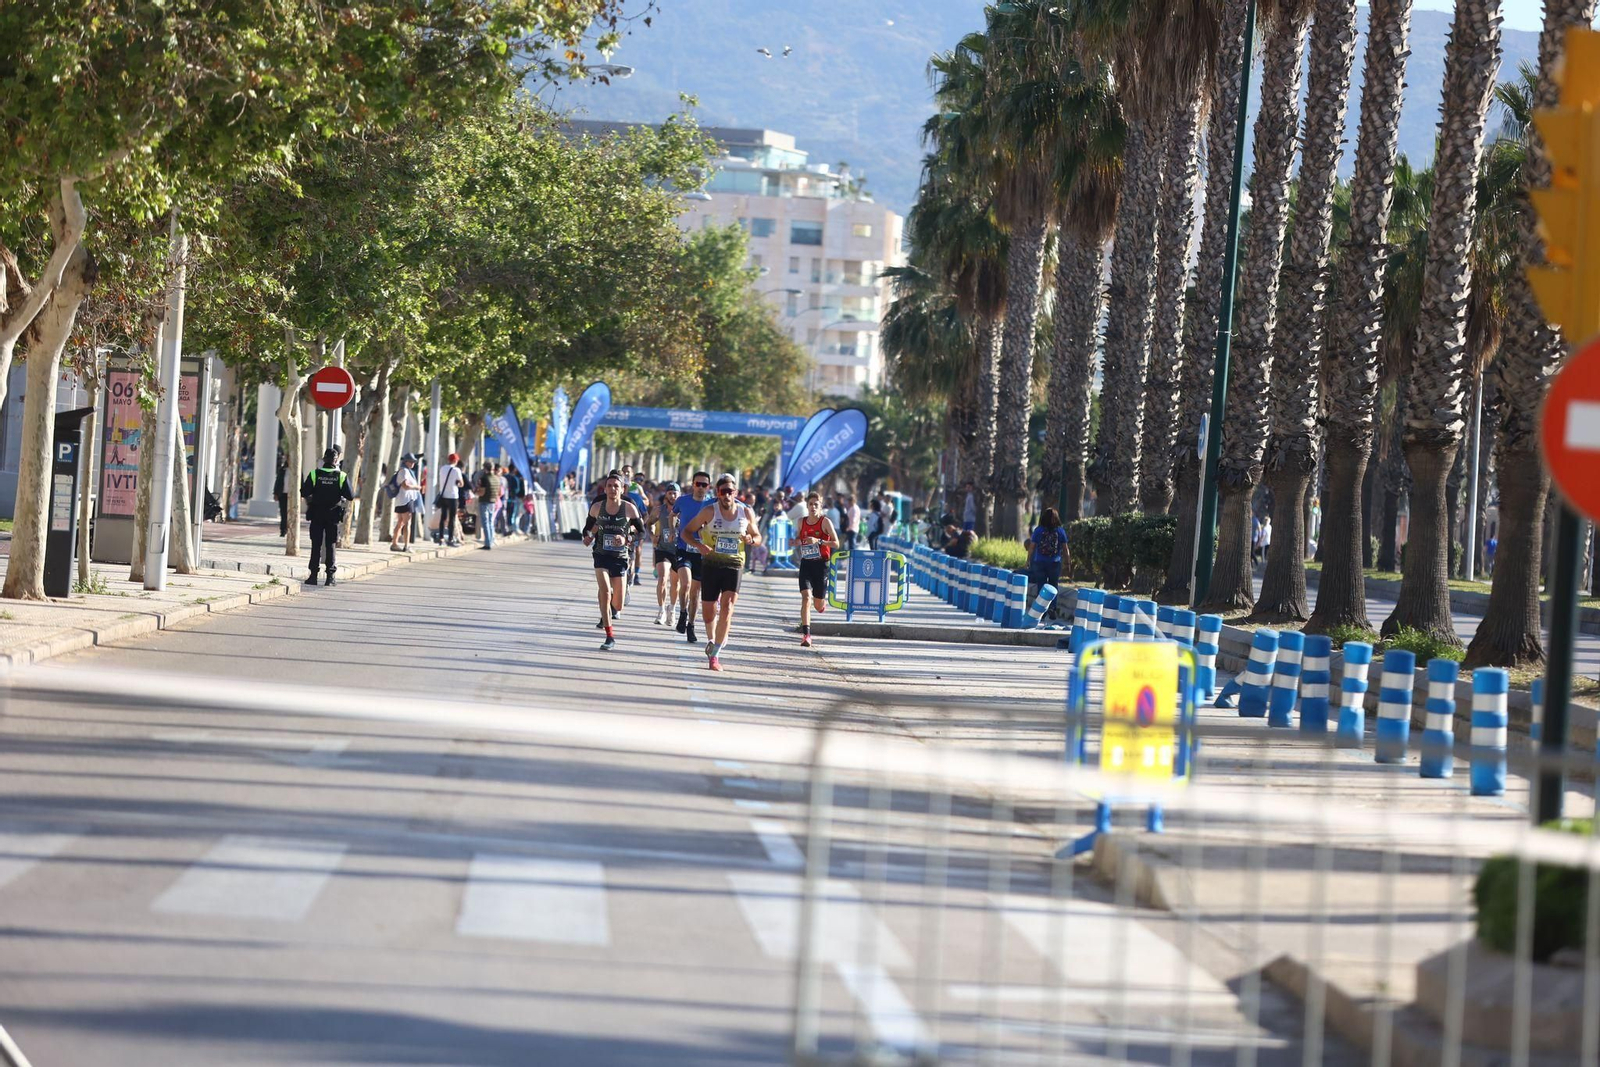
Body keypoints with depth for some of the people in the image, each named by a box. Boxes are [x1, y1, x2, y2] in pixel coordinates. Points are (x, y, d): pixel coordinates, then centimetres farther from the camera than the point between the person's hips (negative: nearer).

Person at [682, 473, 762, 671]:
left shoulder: (746, 513, 2)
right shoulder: (710, 512, -4)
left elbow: (758, 536, 16)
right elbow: (686, 531, 1)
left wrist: (751, 539, -8)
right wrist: (699, 545, -18)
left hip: (734, 565, 0)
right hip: (711, 563, 0)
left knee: (727, 607, -16)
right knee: (708, 610, 5)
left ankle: (714, 655, -14)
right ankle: (711, 639, 38)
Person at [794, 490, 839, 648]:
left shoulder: (825, 522, -6)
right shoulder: (802, 522, 6)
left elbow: (836, 543, -9)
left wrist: (818, 541, -22)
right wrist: (797, 542, -1)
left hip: (821, 564, -2)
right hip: (806, 563, 2)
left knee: (819, 606, 8)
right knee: (806, 597, -19)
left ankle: (823, 601, 48)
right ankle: (806, 634, -22)